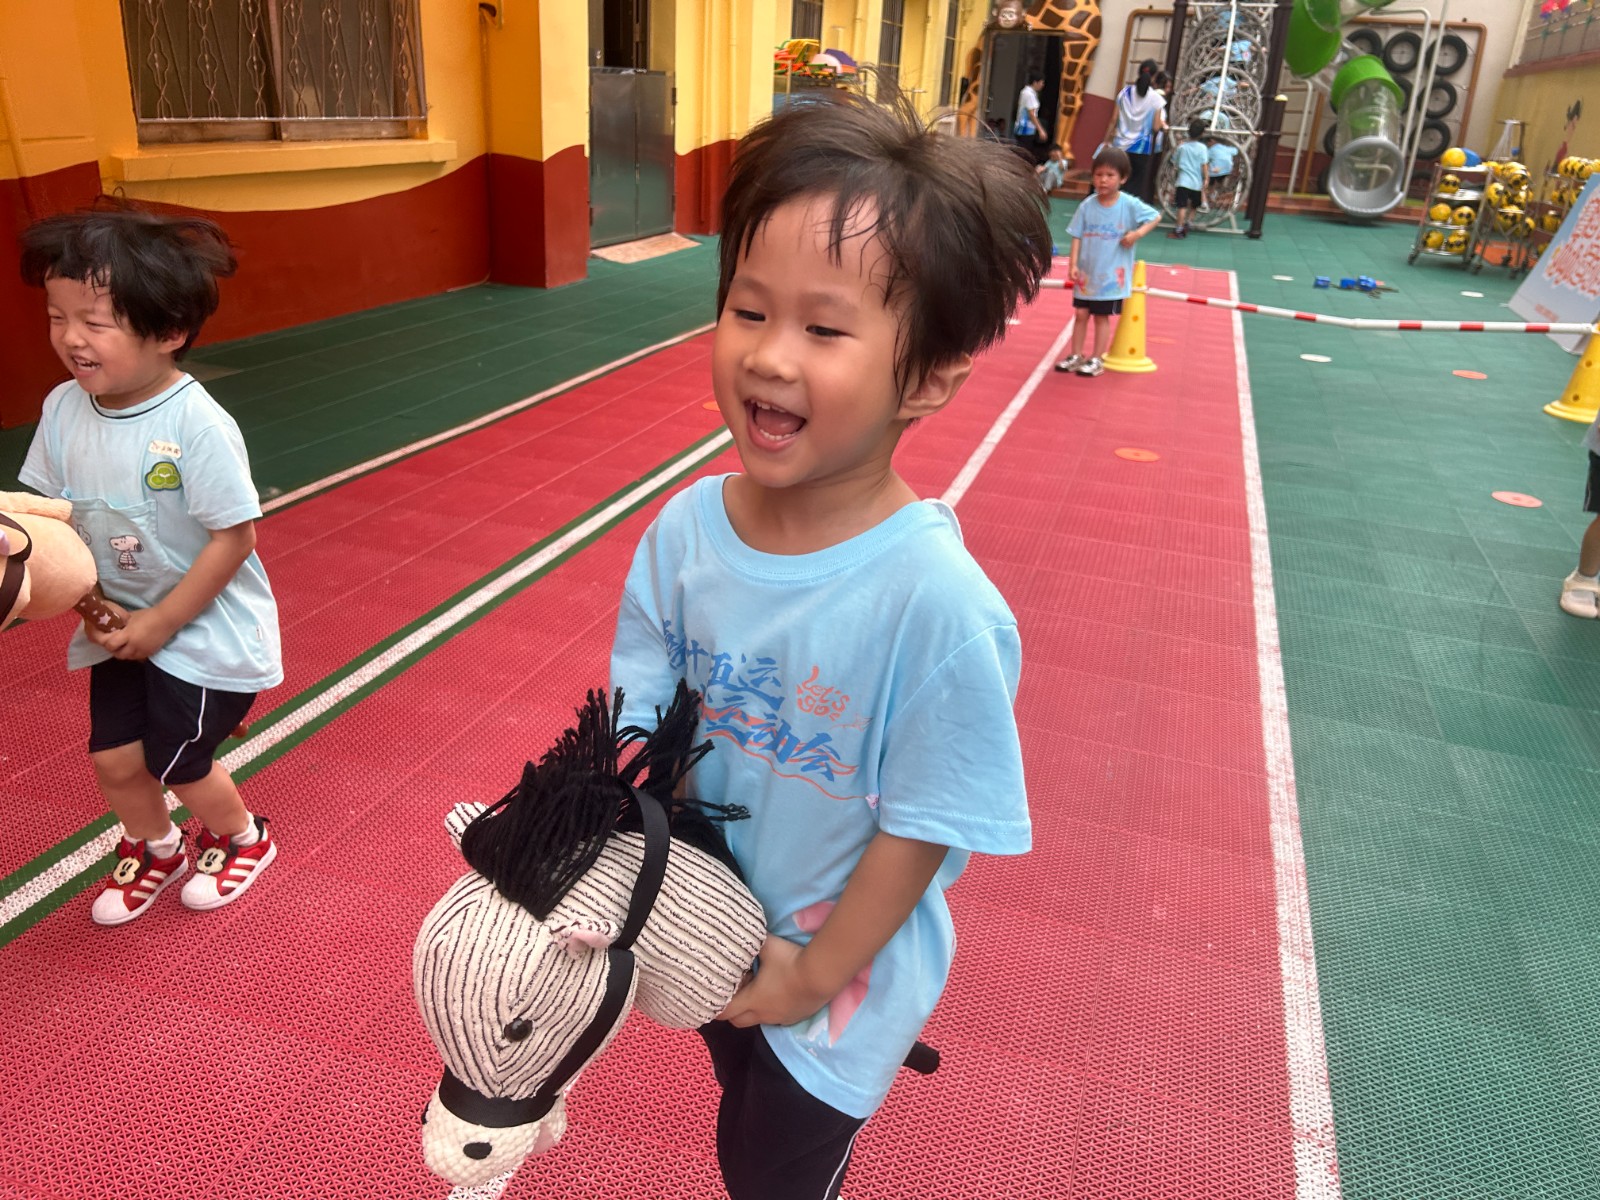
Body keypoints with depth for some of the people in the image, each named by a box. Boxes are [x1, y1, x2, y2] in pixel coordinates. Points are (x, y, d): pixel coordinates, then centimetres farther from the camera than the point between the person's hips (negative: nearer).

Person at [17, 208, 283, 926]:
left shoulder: (197, 425, -27)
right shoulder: (64, 409, -9)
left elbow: (234, 537, -23)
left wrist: (161, 622, -17)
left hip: (204, 628, -5)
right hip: (123, 626, 6)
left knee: (177, 761, 4)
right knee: (114, 757, 11)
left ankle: (242, 839, 36)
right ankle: (155, 852, 41)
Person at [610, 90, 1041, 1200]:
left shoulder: (938, 607, -34)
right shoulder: (686, 531, -18)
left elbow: (922, 829, -23)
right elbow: (639, 730, -7)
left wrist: (817, 976, -14)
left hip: (840, 976, -5)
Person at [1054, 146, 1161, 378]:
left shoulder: (1130, 205, -11)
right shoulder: (1087, 206, -5)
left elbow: (1156, 217, -3)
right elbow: (1077, 237, -3)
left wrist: (1137, 233, -18)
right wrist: (1073, 263, -13)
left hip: (1112, 275, -3)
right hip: (1086, 273, 3)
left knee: (1102, 317, 7)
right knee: (1081, 314, 10)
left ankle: (1096, 360, 17)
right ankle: (1076, 356, 22)